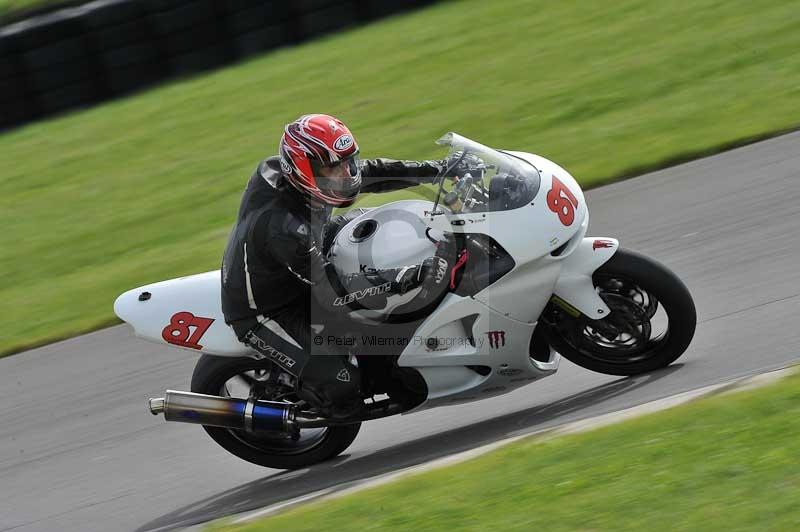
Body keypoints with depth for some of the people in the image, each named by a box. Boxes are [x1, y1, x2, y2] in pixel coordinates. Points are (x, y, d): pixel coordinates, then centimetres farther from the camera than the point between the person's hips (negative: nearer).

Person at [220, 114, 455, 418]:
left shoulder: (281, 171, -15)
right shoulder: (281, 227, -39)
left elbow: (367, 173, -2)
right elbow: (335, 291, -39)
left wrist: (436, 169, -8)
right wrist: (408, 279, -45)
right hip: (263, 314, -9)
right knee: (342, 388, -21)